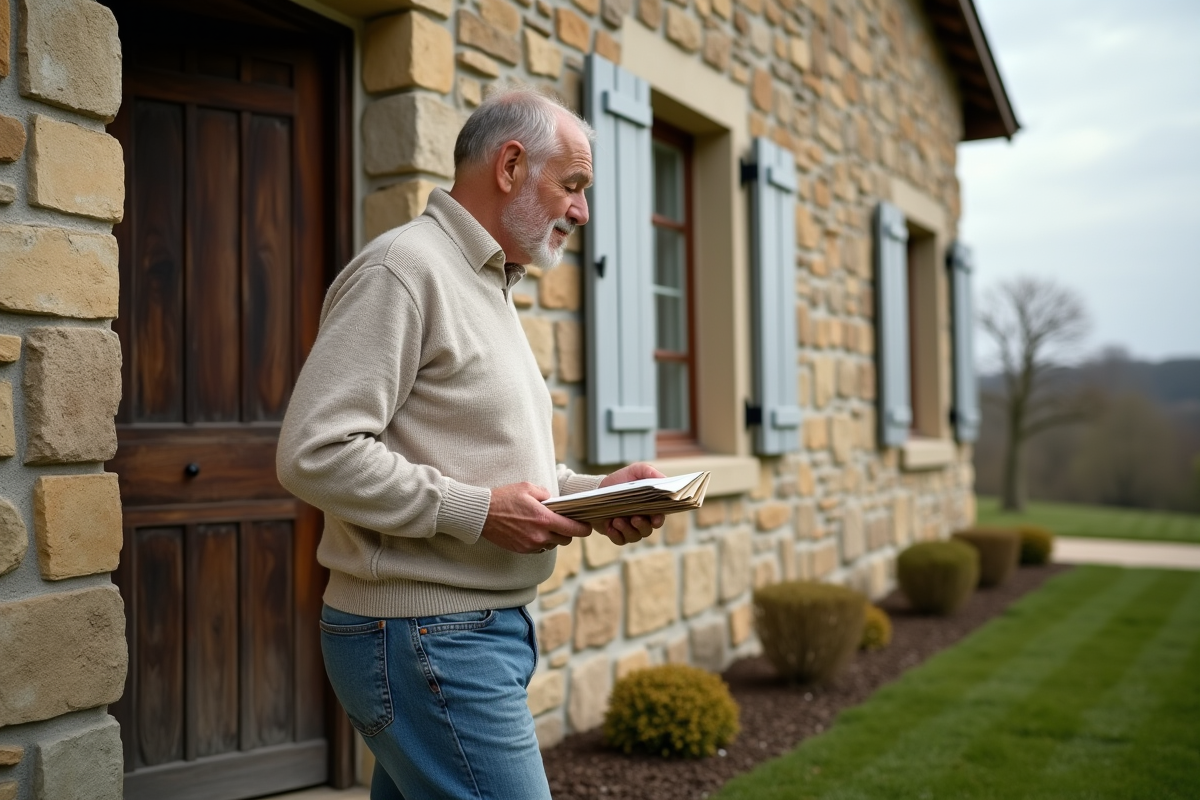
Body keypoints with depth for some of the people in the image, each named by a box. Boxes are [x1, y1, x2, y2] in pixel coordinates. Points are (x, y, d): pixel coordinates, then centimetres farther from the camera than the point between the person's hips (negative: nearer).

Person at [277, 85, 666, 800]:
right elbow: (315, 452, -21)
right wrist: (476, 512, -20)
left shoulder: (488, 286, 19)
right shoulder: (402, 270, -13)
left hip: (479, 628, 9)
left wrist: (590, 492, 7)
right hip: (428, 636, -9)